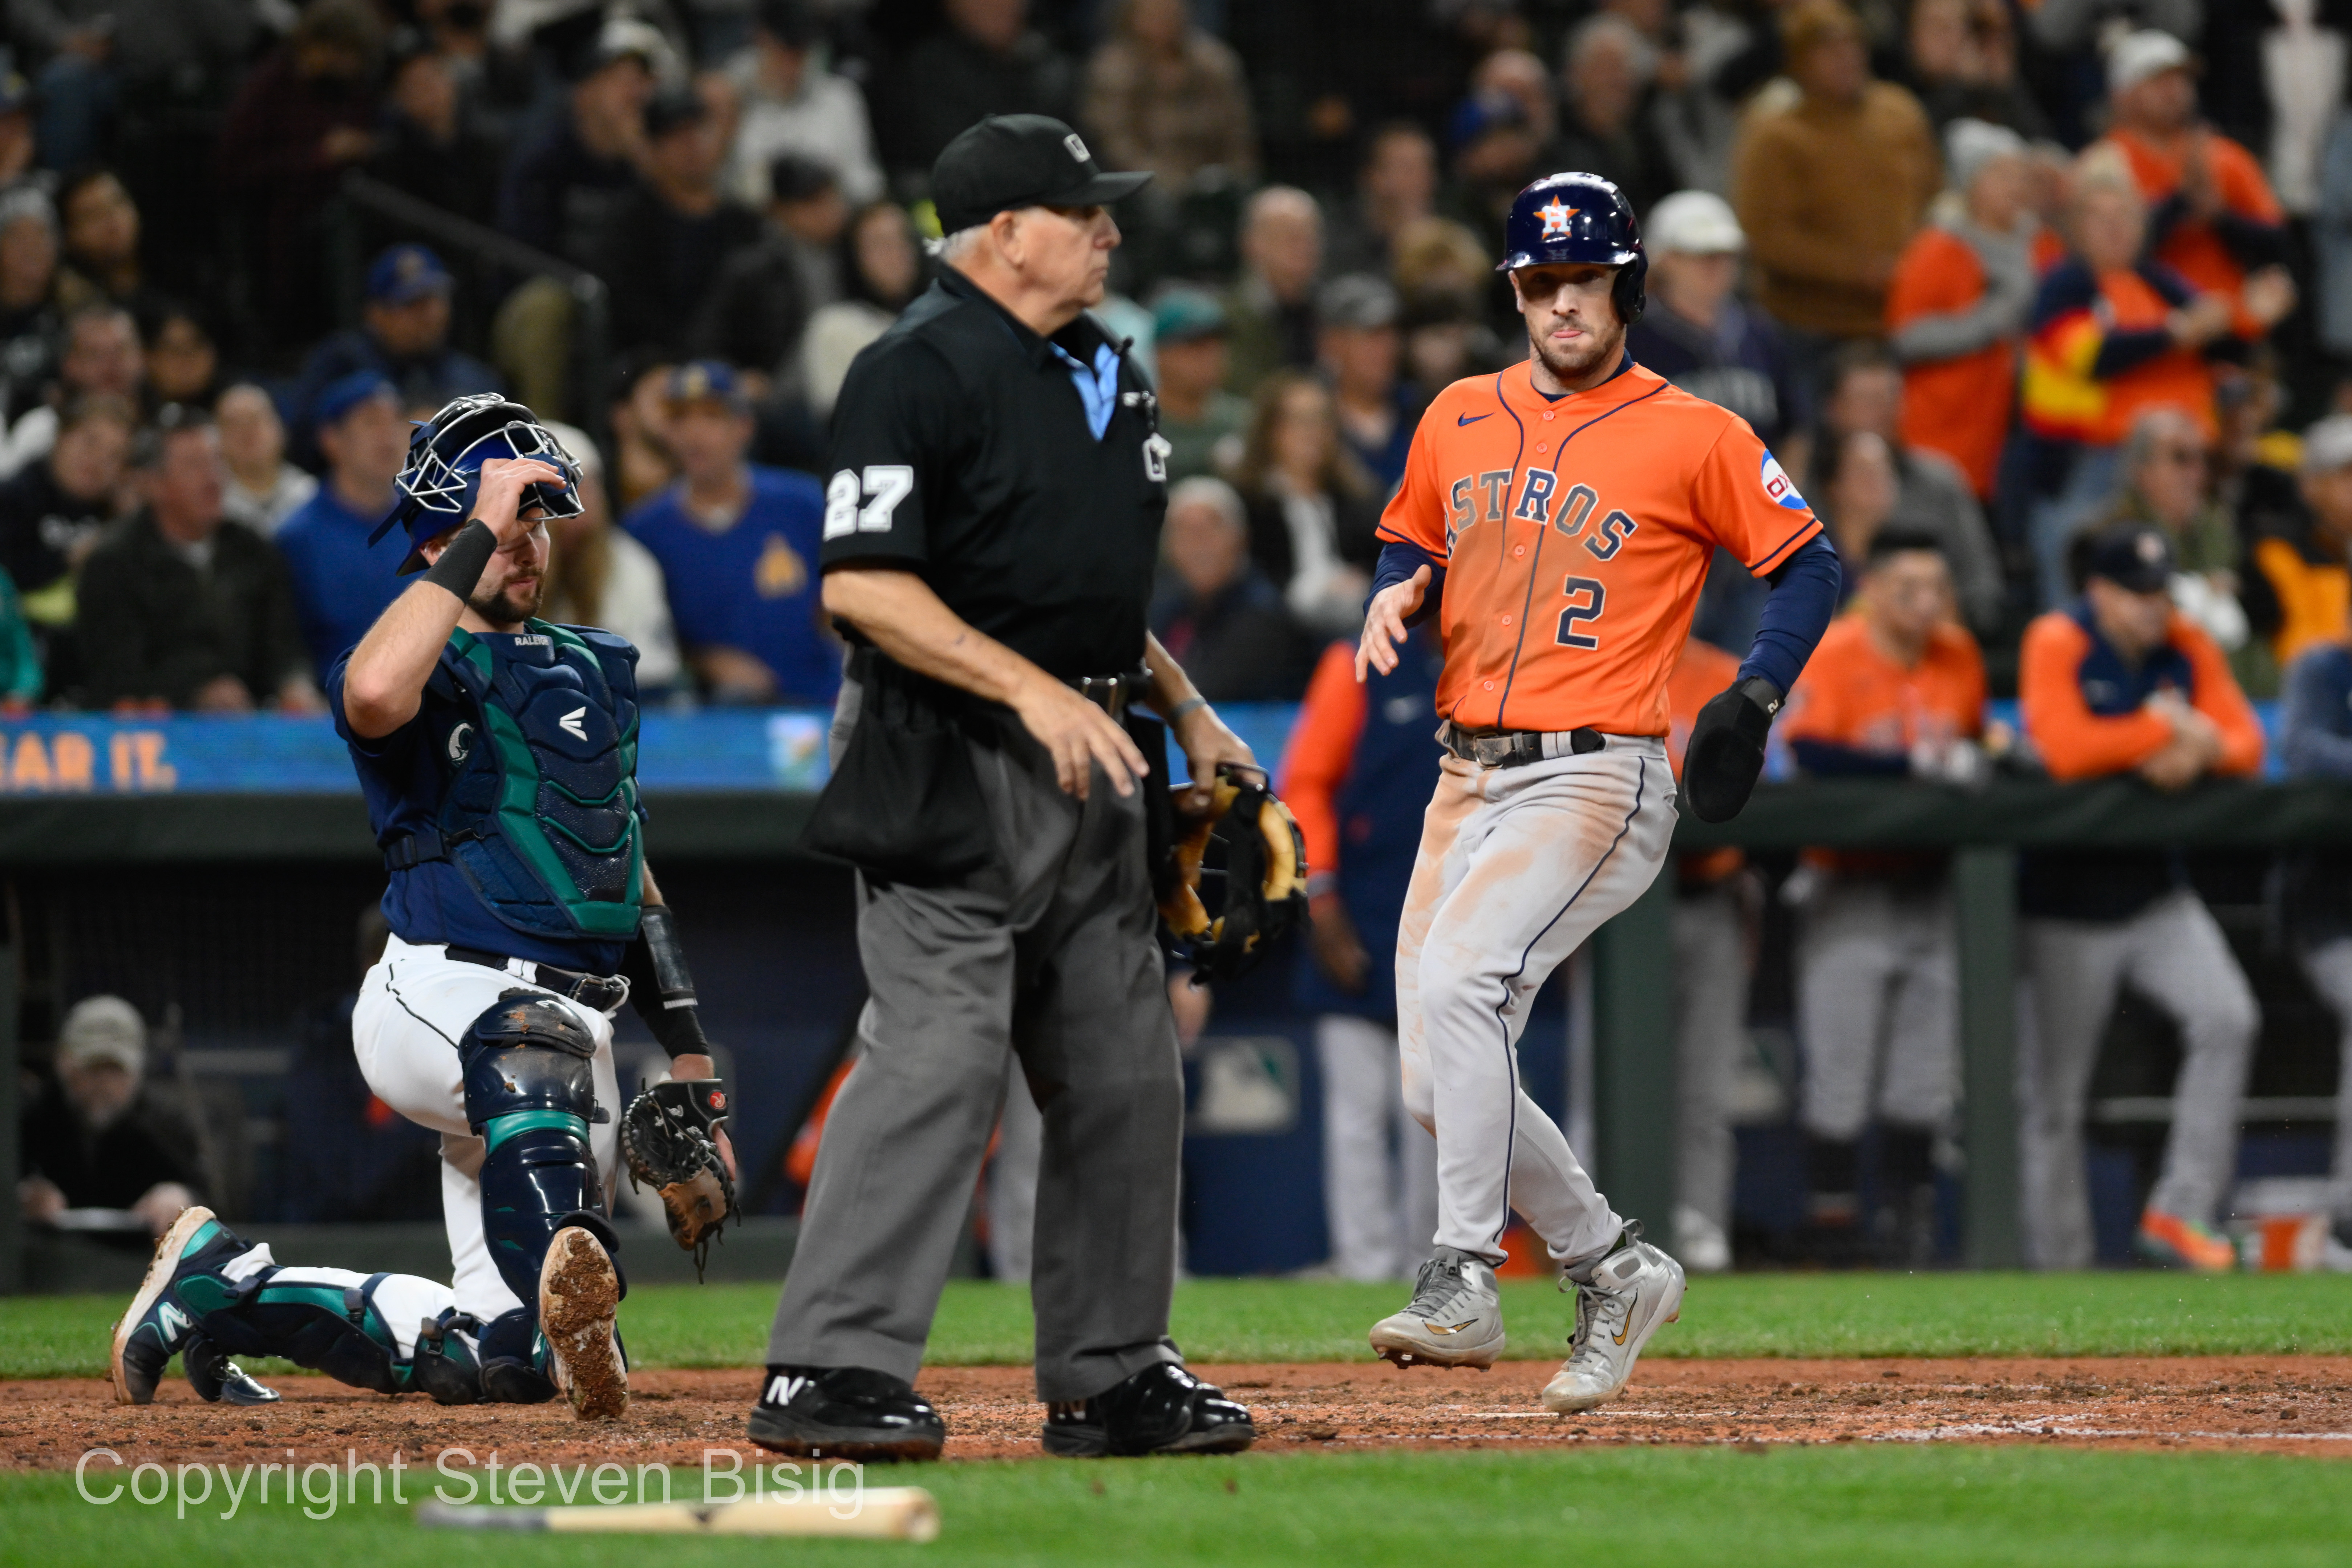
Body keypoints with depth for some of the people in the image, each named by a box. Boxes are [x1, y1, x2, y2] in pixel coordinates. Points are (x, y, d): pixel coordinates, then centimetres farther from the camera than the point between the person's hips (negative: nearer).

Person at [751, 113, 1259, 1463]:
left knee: (1125, 1070, 9)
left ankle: (1111, 1374, 18)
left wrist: (1189, 711, 19)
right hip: (955, 766, -9)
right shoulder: (921, 374, -13)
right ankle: (832, 1369, -15)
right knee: (941, 1051, -16)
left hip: (1089, 764, 9)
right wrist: (1032, 689, -25)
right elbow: (863, 587, -20)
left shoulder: (1106, 373, 16)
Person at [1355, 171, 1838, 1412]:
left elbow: (1808, 564, 2)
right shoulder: (1460, 420, 12)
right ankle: (1613, 1270, 20)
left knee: (1456, 985, -29)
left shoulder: (1695, 437, -3)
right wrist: (1400, 592, 2)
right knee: (1435, 1086, 2)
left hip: (1596, 781, -7)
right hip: (1467, 780, 7)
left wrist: (1758, 693, -13)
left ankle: (1462, 1283, -28)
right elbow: (1409, 541, 26)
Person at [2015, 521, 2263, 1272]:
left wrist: (2199, 751, -22)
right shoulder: (2057, 645, -11)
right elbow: (2065, 750, -25)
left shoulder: (2188, 649, 5)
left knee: (2227, 1019, -16)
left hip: (2156, 891, 4)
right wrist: (2165, 729, -15)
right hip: (2067, 902, -4)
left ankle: (2181, 1210, -10)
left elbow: (2246, 743, 0)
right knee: (2053, 1096, -1)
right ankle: (2058, 1261, 7)